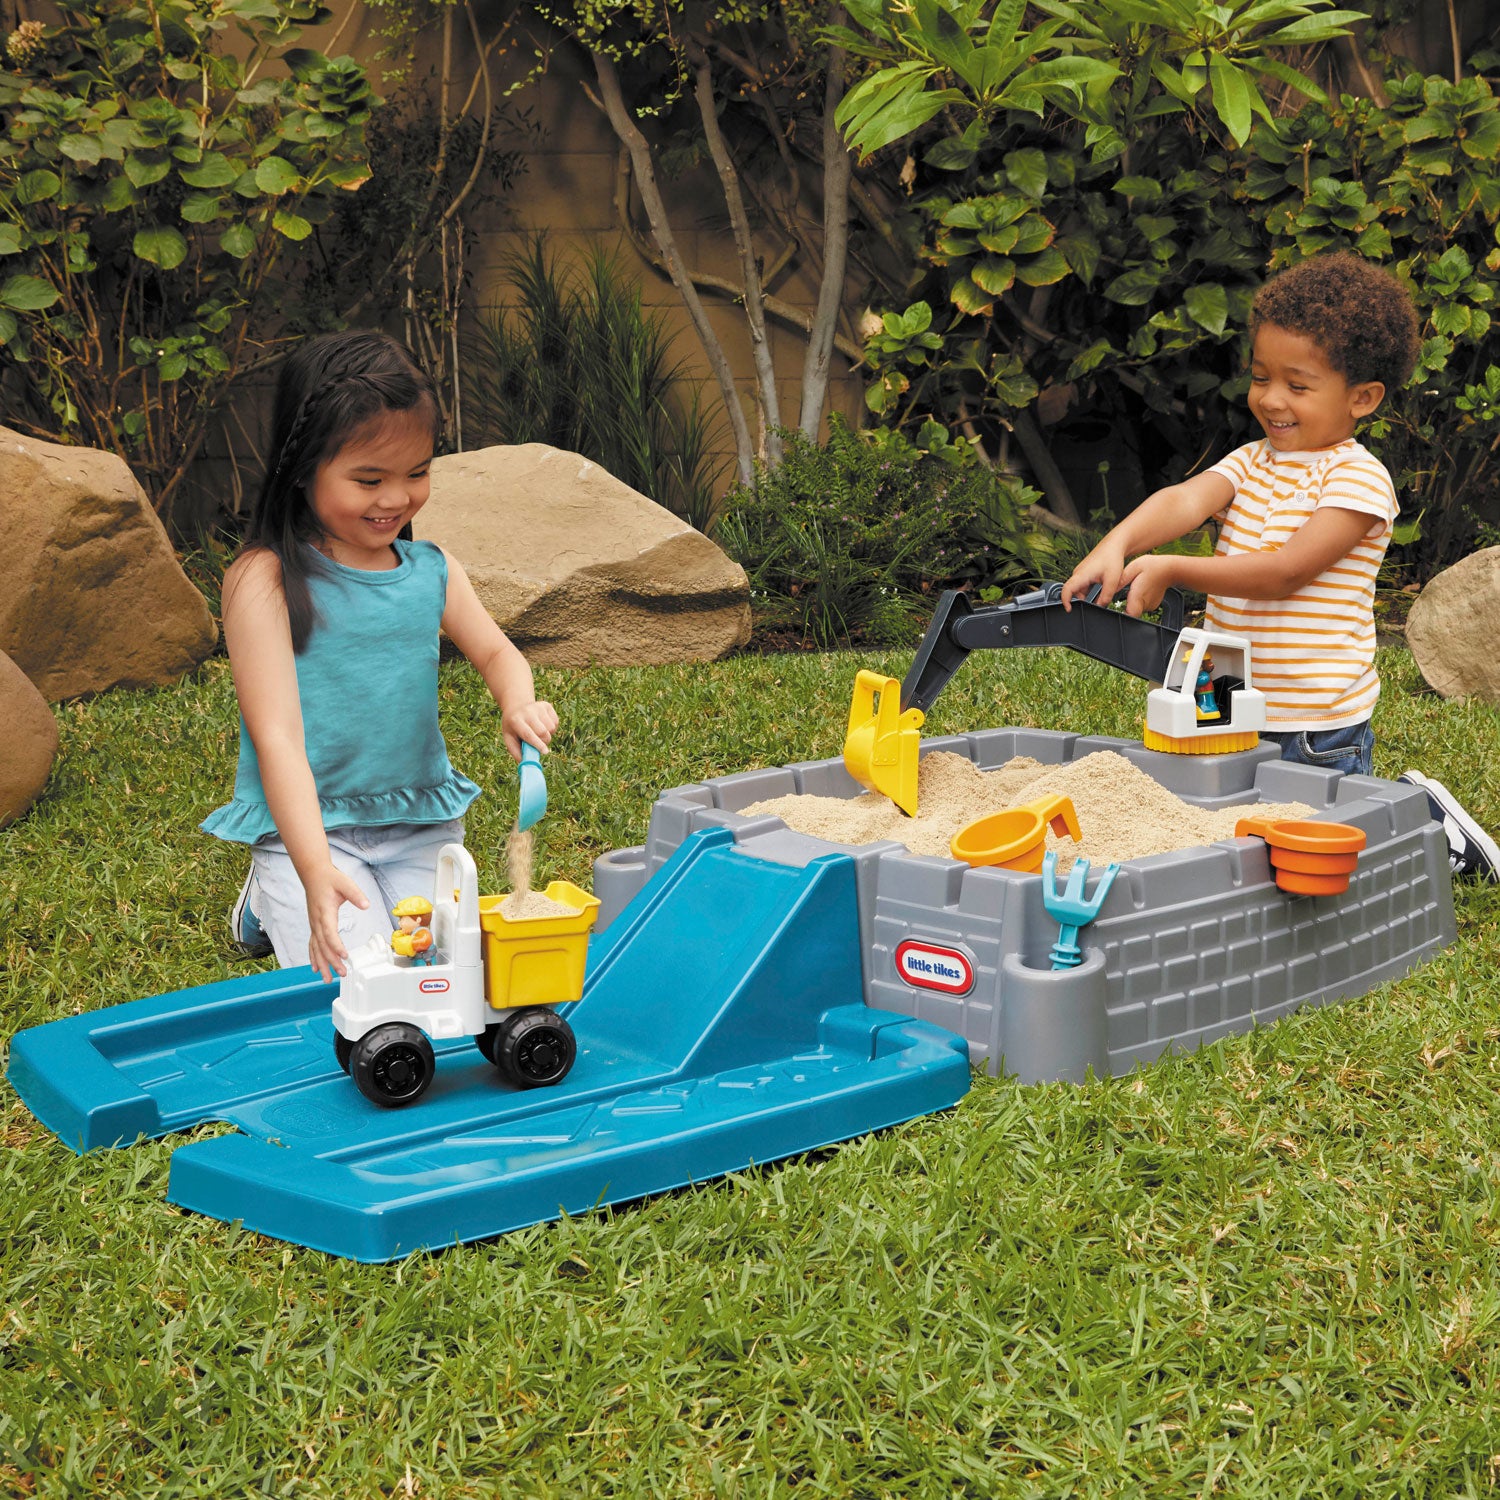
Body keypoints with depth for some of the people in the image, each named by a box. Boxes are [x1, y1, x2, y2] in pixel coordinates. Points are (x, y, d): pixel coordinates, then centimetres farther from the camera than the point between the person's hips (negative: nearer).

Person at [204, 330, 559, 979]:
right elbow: (277, 735, -19)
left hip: (420, 821, 5)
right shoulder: (265, 580, -14)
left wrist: (518, 702, -11)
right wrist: (316, 870, -30)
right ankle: (272, 907, 14)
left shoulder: (431, 570, 3)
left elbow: (496, 652, 16)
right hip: (305, 825, -5)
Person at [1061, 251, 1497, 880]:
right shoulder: (1251, 463, 7)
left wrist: (1172, 570, -25)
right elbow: (1184, 500, -13)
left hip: (1318, 732, -7)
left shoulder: (1359, 479, -13)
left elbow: (1284, 572, -22)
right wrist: (1116, 545, -33)